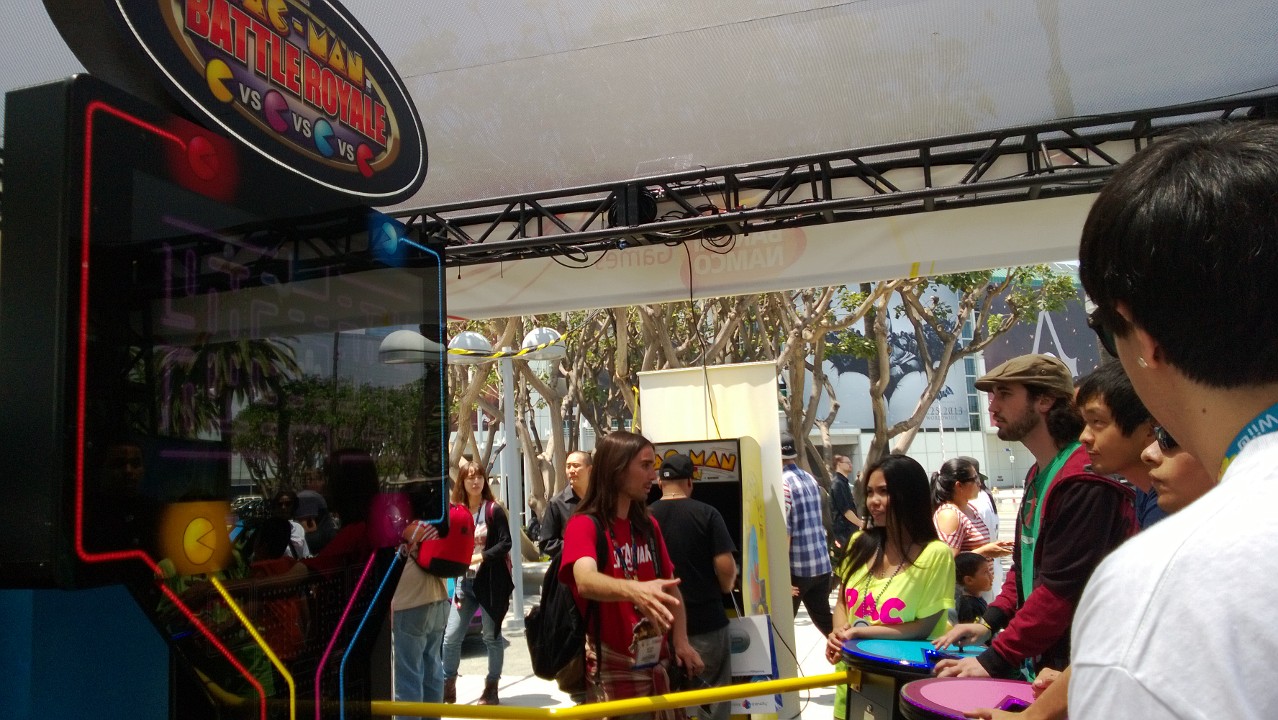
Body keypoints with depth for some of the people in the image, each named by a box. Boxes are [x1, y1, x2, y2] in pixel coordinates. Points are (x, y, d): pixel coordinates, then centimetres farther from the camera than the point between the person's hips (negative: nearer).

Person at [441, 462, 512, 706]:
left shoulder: (494, 510, -5)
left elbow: (506, 543, -10)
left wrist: (481, 556, -20)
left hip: (491, 580, -4)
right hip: (465, 581, 4)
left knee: (492, 635, 6)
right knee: (451, 637, 1)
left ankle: (491, 689, 19)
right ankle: (448, 688, 16)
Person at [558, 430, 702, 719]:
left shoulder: (649, 525, 9)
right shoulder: (584, 525, -12)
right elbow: (585, 581, -31)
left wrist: (681, 641, -1)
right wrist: (634, 590, -50)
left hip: (656, 663, 6)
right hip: (611, 669, -6)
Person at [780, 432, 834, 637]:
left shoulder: (782, 483, -14)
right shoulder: (810, 479, 9)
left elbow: (783, 531, -18)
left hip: (796, 567, -7)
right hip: (822, 563, 7)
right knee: (824, 619, 15)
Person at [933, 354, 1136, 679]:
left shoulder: (1085, 481, -19)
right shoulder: (1038, 475, 14)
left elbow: (1062, 587, -23)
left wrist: (994, 660, -21)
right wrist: (988, 622, 9)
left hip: (1071, 667, -9)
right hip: (1036, 660, 9)